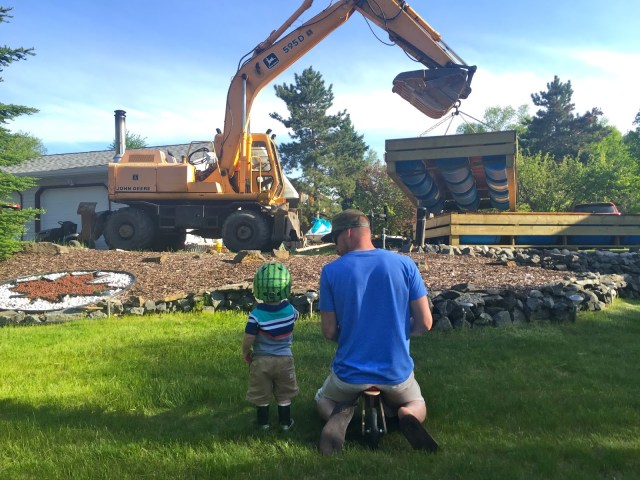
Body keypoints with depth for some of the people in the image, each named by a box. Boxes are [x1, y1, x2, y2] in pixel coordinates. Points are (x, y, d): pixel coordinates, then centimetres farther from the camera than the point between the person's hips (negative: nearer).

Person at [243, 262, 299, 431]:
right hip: (284, 359, 2)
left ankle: (264, 423, 29)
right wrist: (284, 301, 24)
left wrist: (245, 353, 2)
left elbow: (248, 340, -17)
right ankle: (285, 423, 27)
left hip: (261, 360, -2)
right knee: (284, 395, 18)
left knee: (261, 396, 17)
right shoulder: (290, 309, -12)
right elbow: (296, 316, 14)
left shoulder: (256, 314, -21)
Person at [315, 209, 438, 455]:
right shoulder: (404, 264, -7)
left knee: (323, 401, 32)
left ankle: (340, 414, -4)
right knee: (417, 404, 33)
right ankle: (406, 415, -3)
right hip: (397, 372, 1)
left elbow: (329, 332, -7)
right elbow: (424, 323, -6)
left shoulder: (331, 271, -10)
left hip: (349, 374, -1)